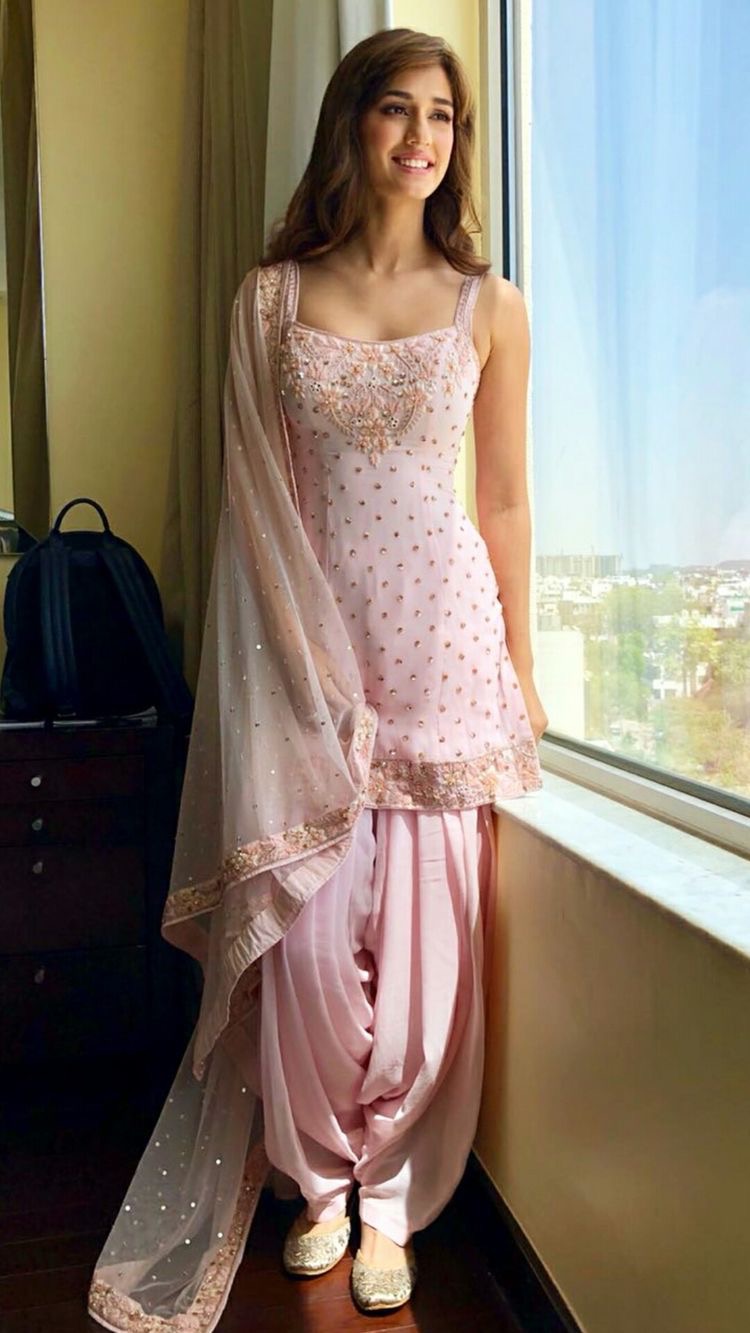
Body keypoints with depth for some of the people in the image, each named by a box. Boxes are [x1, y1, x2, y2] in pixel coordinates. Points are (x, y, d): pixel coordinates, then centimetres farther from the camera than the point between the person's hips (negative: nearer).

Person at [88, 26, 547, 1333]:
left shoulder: (490, 306, 8)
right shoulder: (270, 297, 7)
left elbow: (504, 499, 9)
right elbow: (257, 499, 5)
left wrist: (520, 674, 9)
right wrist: (301, 659, -1)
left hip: (441, 638, 1)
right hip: (309, 642, 0)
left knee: (422, 939, 3)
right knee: (311, 933, 1)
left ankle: (391, 1198, 25)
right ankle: (320, 1179, 29)